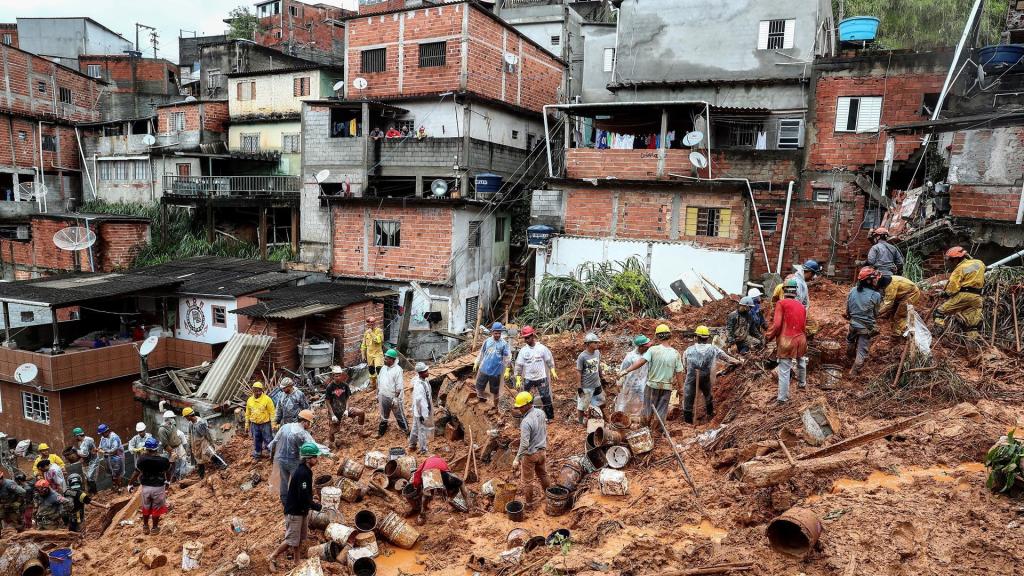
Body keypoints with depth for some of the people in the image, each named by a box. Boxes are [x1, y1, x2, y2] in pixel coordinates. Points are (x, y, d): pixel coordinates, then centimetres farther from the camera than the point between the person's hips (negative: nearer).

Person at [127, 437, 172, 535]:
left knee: (146, 507, 22)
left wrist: (130, 484, 11)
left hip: (146, 487, 2)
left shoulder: (142, 458, -13)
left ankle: (145, 527, 35)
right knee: (156, 508, 15)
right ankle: (154, 528, 26)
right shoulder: (163, 459, -13)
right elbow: (168, 471, 3)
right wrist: (168, 481, 22)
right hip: (158, 487, -1)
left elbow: (136, 473, -6)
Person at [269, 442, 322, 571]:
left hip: (302, 510, 10)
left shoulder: (305, 470, 4)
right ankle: (272, 558, 17)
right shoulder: (302, 473, -26)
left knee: (300, 538, 17)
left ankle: (296, 562, 28)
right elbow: (303, 497, -27)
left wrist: (311, 501, 7)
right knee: (292, 540, 0)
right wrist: (316, 506, -17)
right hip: (294, 511, -9)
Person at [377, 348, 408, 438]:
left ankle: (406, 430, 20)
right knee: (383, 416, 20)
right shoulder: (383, 368, 4)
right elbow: (379, 382, 13)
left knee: (399, 416, 6)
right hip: (383, 397, 6)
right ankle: (381, 431, 35)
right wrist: (378, 394, 14)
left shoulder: (397, 370, -18)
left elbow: (399, 387, -19)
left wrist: (396, 398, -20)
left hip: (394, 397, -6)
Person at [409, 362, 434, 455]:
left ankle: (412, 445, 43)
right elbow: (418, 401, -27)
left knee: (416, 428, 25)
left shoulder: (424, 380, -3)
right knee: (423, 431, 9)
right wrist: (421, 415, -20)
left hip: (425, 410, 9)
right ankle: (423, 451, 25)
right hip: (422, 412, -9)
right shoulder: (419, 385, -33)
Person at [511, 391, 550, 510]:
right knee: (543, 475, 25)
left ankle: (528, 502, 28)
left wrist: (517, 459, -21)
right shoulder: (541, 413, -7)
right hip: (542, 451, 7)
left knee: (527, 479, 13)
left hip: (530, 454, -7)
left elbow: (524, 444, -29)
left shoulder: (526, 422, -31)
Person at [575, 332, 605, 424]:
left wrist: (602, 378, 18)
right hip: (586, 386, -6)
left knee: (601, 403, 18)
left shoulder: (597, 352, -3)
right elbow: (579, 373, -16)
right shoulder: (582, 356, -21)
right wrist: (579, 388, -15)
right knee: (582, 405, 9)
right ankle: (581, 421, 30)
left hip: (597, 385, 6)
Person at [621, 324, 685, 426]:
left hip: (652, 384, -1)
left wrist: (627, 370, -23)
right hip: (667, 387, 2)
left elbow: (641, 361, -23)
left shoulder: (653, 350, -11)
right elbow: (679, 372, -1)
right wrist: (680, 388, 9)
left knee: (648, 410, 14)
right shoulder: (675, 353, -4)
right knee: (661, 412, 11)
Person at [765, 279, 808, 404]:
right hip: (800, 340, 6)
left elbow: (777, 324, -16)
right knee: (801, 362, 31)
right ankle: (802, 382, 53)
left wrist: (768, 336, -2)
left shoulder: (781, 303, -11)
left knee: (784, 370, -2)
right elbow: (804, 326, 12)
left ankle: (783, 397, 1)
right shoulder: (801, 306, 6)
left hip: (786, 341, -6)